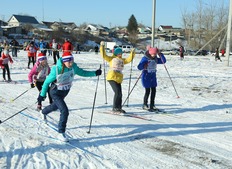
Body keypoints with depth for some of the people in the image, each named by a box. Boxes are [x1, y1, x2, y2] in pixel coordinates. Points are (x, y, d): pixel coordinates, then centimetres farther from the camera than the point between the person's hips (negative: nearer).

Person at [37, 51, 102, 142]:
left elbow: (82, 72, -3)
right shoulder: (56, 70, -31)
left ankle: (43, 112, 65)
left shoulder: (73, 67, -19)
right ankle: (61, 133, -6)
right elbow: (47, 82, -18)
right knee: (64, 111, -20)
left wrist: (95, 73, -15)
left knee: (55, 106, 31)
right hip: (56, 93, -6)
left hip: (65, 92, 7)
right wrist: (42, 94, -9)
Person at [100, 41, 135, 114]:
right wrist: (102, 47, -1)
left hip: (119, 79, 6)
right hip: (112, 77, -6)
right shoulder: (111, 59, 9)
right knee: (117, 92, -14)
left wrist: (132, 53, 13)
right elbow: (104, 56, 3)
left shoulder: (122, 60, 24)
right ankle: (115, 108, -7)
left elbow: (129, 59, 24)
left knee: (119, 94, 4)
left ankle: (119, 108, 16)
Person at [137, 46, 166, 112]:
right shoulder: (145, 58, -11)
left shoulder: (155, 59, 7)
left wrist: (160, 54, -7)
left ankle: (152, 106, 15)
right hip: (146, 77, -6)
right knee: (147, 91, -4)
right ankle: (145, 105, 13)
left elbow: (164, 61, 4)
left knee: (154, 91, 5)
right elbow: (139, 67, -17)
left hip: (153, 76, 6)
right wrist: (144, 66, -37)